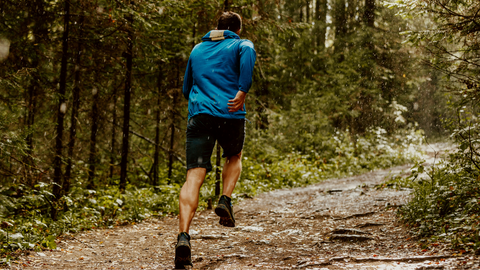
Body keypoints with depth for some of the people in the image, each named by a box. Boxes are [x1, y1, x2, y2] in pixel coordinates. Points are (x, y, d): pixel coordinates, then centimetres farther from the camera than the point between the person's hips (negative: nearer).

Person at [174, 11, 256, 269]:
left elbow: (186, 88, 31)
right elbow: (248, 54, -15)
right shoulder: (242, 44, 12)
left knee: (194, 177, -7)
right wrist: (242, 91, -17)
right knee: (234, 157, 29)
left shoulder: (197, 49, 25)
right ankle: (225, 201, 6)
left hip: (199, 114, 2)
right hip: (230, 115, -2)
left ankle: (183, 236, -25)